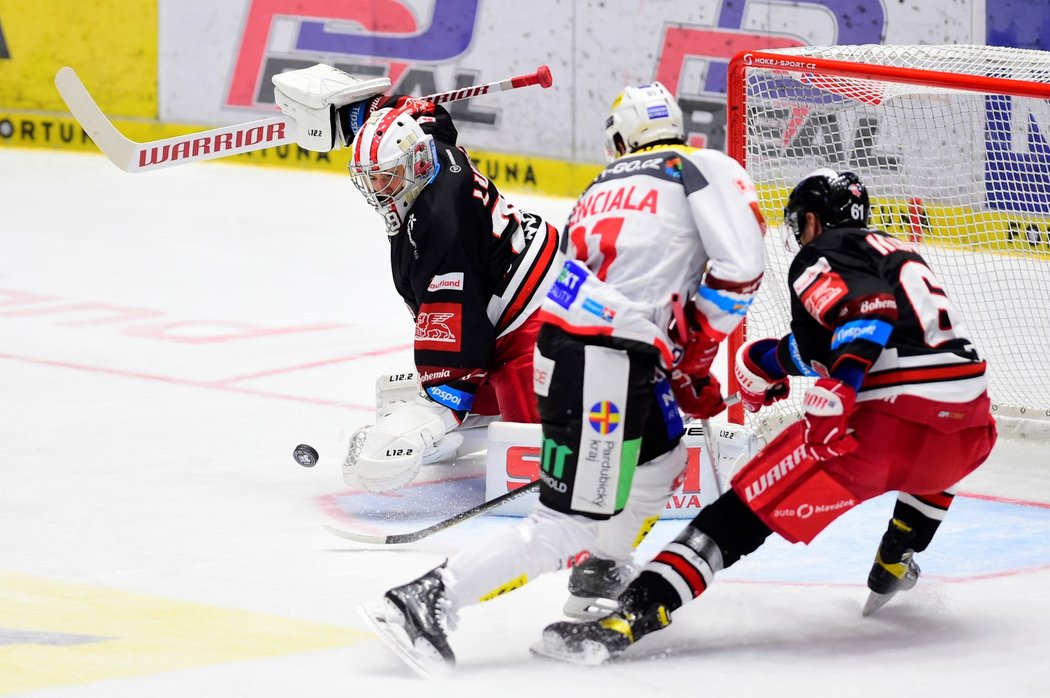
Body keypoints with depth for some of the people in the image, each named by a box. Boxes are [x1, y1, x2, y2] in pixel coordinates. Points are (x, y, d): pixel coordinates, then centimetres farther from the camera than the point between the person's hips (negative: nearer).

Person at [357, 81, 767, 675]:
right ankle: (428, 601, -14)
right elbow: (740, 266, -8)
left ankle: (599, 580, 39)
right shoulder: (706, 169, 4)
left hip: (565, 338, 8)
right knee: (572, 525, -7)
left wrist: (685, 380, 25)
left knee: (663, 459, 29)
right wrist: (698, 351, 4)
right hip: (604, 365, -8)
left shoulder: (604, 189, 25)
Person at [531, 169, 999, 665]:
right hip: (965, 428, 7)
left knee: (749, 508, -7)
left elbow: (868, 307, -14)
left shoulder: (820, 256, 7)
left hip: (885, 423, -7)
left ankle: (634, 614, -22)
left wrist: (838, 389, -23)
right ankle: (895, 565, 36)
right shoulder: (897, 252, 30)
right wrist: (772, 359, 41)